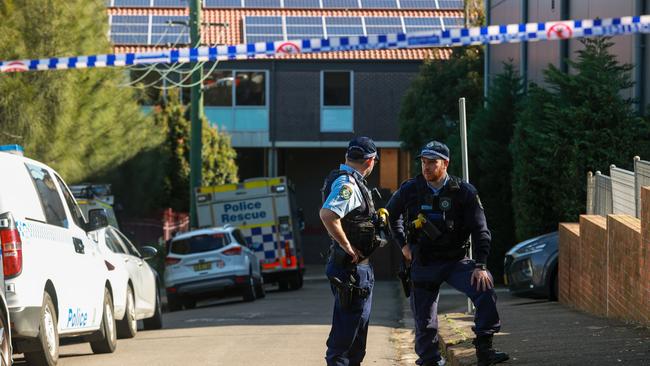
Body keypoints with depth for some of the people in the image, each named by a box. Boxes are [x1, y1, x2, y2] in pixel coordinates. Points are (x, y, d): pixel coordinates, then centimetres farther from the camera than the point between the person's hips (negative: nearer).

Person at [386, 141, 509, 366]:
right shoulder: (410, 190, -3)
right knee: (425, 322, 2)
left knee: (484, 287, -26)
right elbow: (392, 214, 18)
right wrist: (403, 244, 9)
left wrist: (480, 266, -16)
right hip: (423, 264, 1)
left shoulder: (463, 192, -8)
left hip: (455, 261, -1)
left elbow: (480, 230, -8)